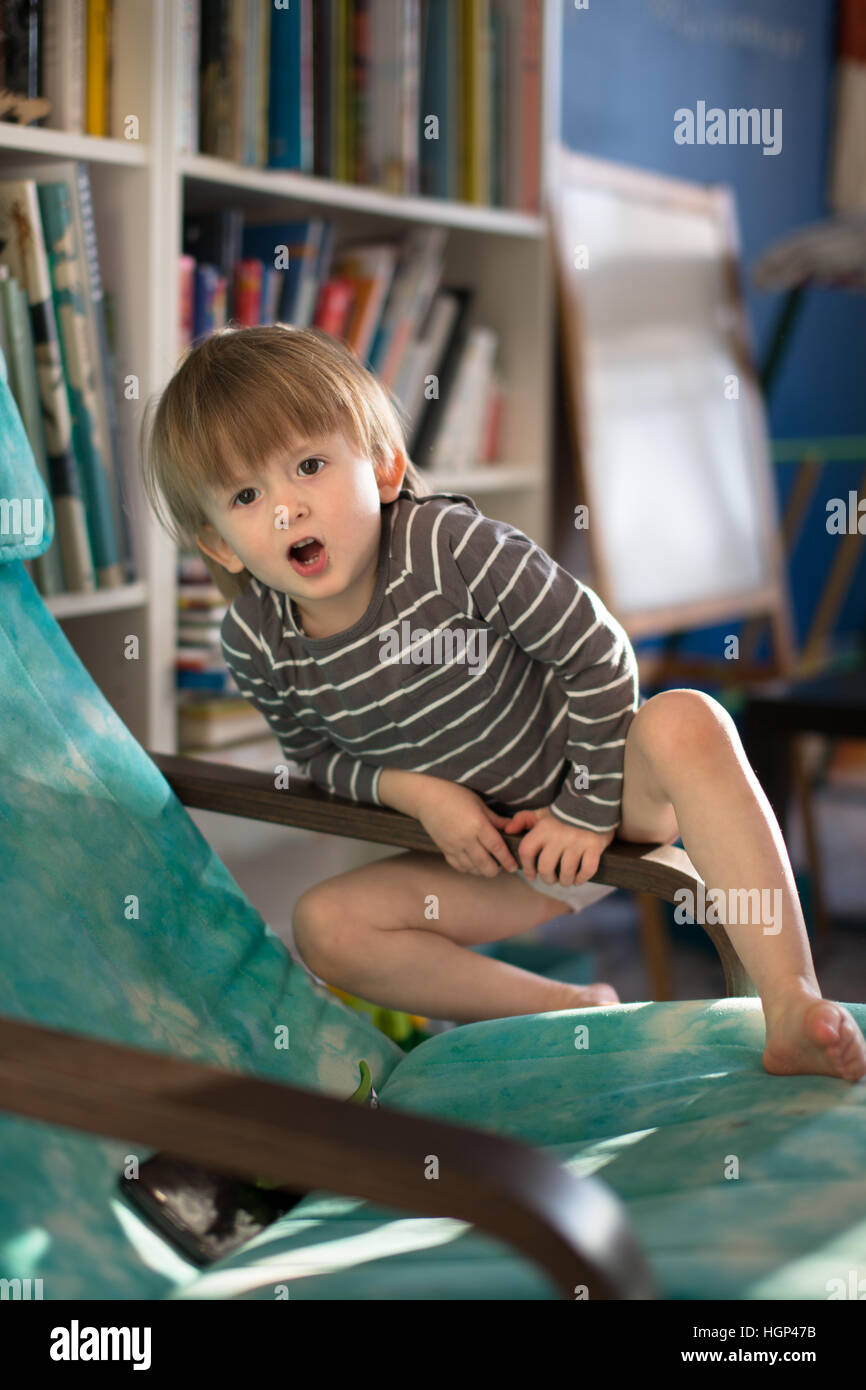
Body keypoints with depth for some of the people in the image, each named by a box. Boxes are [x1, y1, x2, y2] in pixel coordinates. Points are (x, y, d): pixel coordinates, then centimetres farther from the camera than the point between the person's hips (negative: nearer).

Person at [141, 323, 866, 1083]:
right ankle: (578, 1008, -13)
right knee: (325, 927, -16)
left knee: (686, 721, -34)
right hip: (493, 856, 4)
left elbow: (597, 651, -20)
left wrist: (588, 808, -17)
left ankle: (792, 1006, -34)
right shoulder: (256, 642, -14)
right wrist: (416, 791, -16)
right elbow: (318, 754, 3)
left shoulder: (450, 544, -27)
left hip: (608, 796, -3)